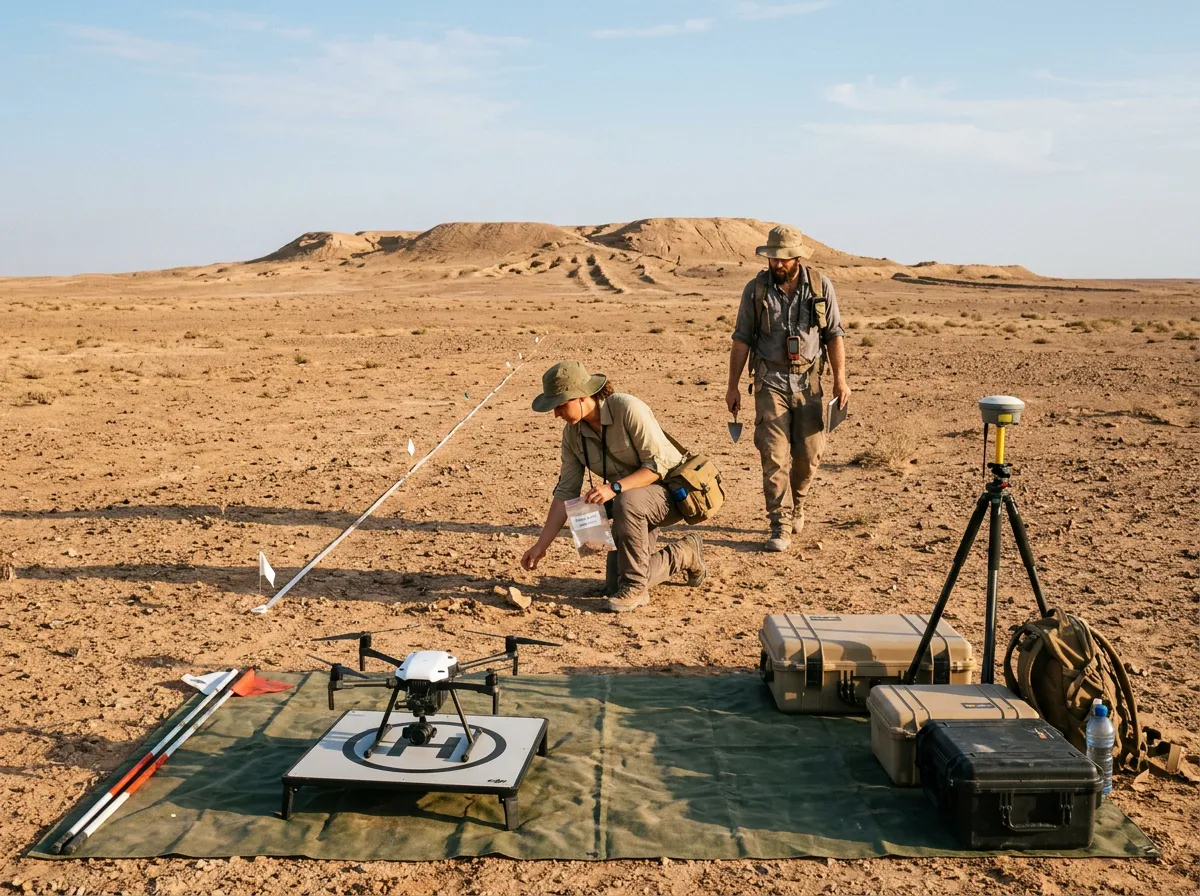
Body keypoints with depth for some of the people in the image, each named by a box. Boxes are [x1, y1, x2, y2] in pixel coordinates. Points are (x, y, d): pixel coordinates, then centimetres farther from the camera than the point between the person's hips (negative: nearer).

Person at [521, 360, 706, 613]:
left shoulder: (627, 409, -26)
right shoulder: (572, 433, -6)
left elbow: (658, 464, -26)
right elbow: (566, 492, -4)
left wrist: (614, 487, -38)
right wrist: (541, 545, -8)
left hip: (671, 490, -7)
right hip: (630, 501, 7)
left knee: (626, 502, -39)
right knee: (617, 580, 3)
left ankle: (634, 588, -21)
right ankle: (685, 554, 25)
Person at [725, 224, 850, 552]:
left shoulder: (820, 285, 0)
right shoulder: (756, 289, -2)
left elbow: (834, 334, 5)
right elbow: (742, 339, 2)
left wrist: (840, 378, -1)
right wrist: (733, 386, 0)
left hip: (808, 380, 2)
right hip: (770, 381, -1)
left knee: (809, 454, 5)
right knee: (774, 455, -8)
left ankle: (798, 506, 32)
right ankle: (779, 527, -2)